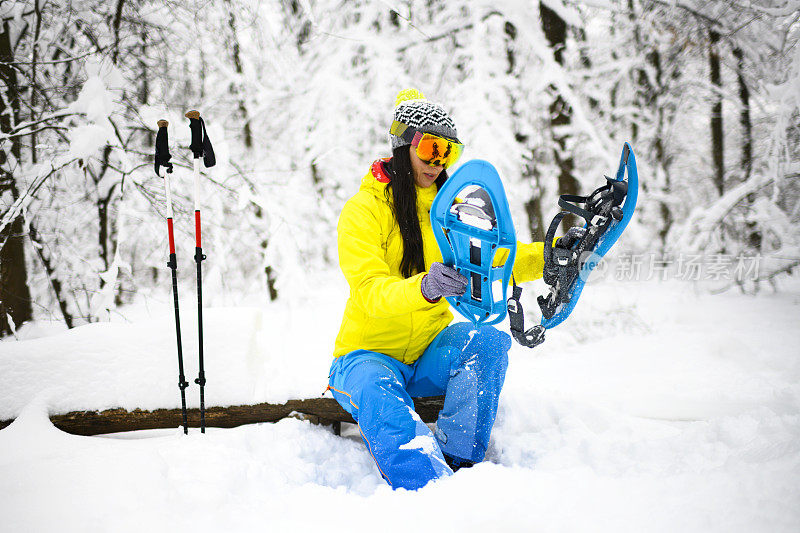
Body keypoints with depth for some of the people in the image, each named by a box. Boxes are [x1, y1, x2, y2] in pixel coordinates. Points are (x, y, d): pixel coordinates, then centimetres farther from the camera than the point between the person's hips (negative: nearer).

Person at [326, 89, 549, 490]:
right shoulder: (364, 209, -10)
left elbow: (493, 261, 4)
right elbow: (370, 292, -24)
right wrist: (424, 288, -45)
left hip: (429, 353, 5)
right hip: (370, 355, -5)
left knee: (489, 341, -26)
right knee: (382, 400, -37)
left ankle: (456, 461, -26)